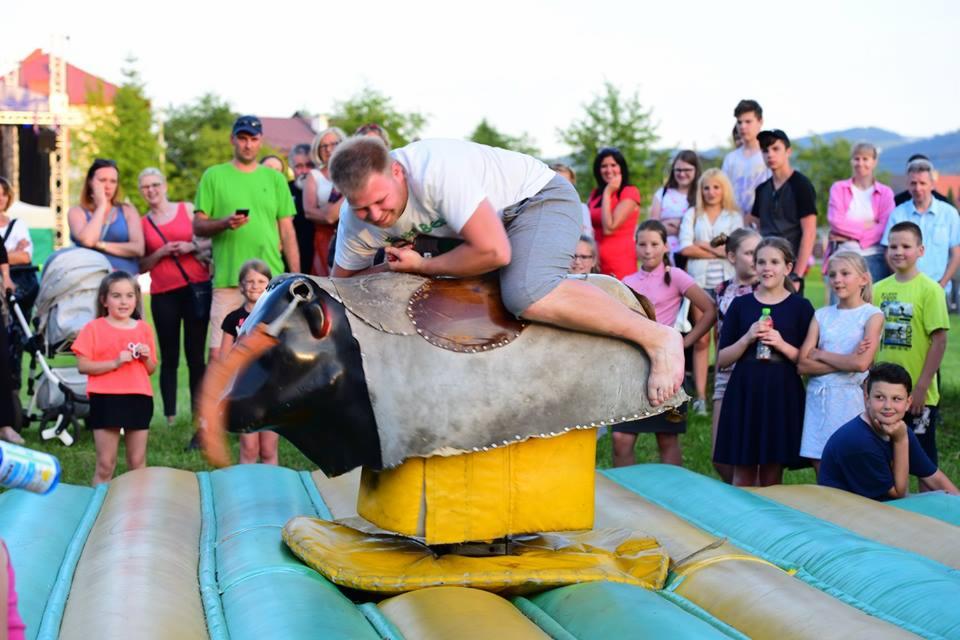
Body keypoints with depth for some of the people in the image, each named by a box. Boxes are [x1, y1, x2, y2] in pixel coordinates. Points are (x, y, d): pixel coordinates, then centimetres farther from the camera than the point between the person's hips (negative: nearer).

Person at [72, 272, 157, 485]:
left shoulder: (144, 329, 11)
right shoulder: (94, 328, 0)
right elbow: (82, 366, -7)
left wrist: (146, 358, -5)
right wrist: (115, 362, -16)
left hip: (138, 399, 3)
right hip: (106, 400, -3)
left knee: (138, 462, 7)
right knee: (105, 464, -1)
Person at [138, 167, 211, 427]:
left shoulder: (187, 209, 9)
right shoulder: (140, 224, 10)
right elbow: (140, 266, 9)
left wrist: (193, 246, -9)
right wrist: (161, 253, -7)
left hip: (196, 287, -1)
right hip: (163, 295, 1)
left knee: (196, 356, -3)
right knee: (169, 358, 1)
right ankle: (170, 416, 3)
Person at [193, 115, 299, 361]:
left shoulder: (275, 178, 13)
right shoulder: (214, 176, 7)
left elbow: (287, 231, 12)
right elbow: (198, 225, 5)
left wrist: (296, 278, 6)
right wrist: (224, 223, -16)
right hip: (227, 279, -2)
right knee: (219, 352, -5)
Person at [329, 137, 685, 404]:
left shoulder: (436, 170, -35)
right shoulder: (357, 220, -12)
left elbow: (494, 253, -36)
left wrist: (423, 267, -25)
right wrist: (394, 269, -16)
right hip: (492, 219, 9)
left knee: (526, 296, -34)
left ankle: (656, 338, -26)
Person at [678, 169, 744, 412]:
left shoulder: (734, 216, 12)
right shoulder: (691, 215, 13)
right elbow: (686, 248, 0)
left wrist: (703, 245, -3)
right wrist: (718, 251, -3)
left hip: (726, 283, 0)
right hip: (699, 282, 0)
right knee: (701, 339, -3)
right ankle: (700, 396, -3)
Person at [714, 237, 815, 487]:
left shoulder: (800, 306, 3)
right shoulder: (740, 304, 7)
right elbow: (722, 359, 4)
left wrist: (782, 345, -14)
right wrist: (747, 338, -10)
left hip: (782, 394, -1)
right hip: (744, 392, 1)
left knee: (772, 477, 5)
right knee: (743, 474, 4)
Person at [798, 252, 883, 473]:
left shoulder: (872, 315, 1)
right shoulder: (821, 315, 10)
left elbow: (861, 364, -14)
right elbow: (802, 365, 0)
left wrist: (821, 355, -4)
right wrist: (845, 362, -9)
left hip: (849, 399, -3)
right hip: (817, 398, 4)